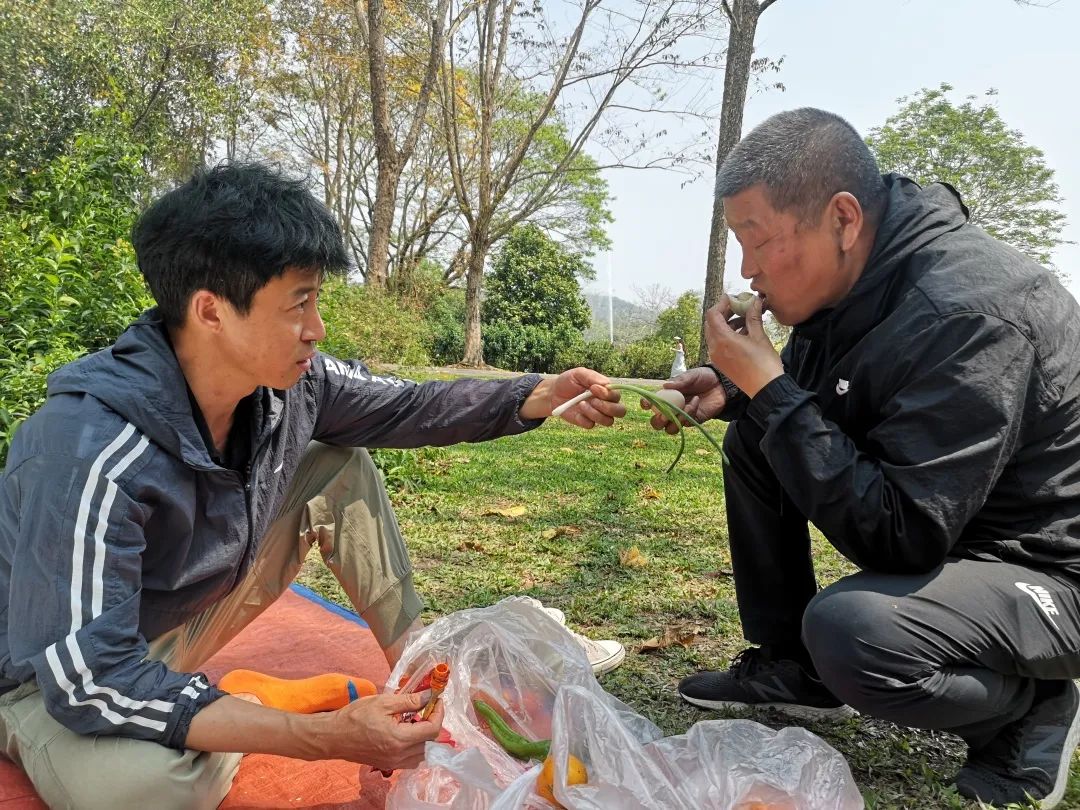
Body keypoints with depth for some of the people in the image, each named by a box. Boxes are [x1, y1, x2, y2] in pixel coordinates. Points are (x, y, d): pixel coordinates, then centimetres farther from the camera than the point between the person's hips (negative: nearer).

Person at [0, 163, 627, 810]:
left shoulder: (288, 380, -17)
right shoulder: (94, 452, -37)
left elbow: (407, 406, 0)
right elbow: (87, 679, -37)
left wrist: (536, 398, -14)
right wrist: (329, 738, -42)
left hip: (182, 618, 6)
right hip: (52, 677, -6)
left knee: (342, 471, -3)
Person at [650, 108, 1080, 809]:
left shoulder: (966, 316, -31)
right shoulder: (850, 276, -5)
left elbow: (899, 537, -33)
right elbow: (803, 403, 13)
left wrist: (769, 388, -30)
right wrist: (732, 391, -9)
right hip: (930, 513, 8)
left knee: (848, 631, -35)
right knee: (752, 442, 2)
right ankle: (789, 668, 13)